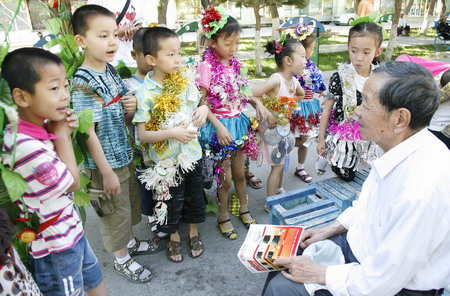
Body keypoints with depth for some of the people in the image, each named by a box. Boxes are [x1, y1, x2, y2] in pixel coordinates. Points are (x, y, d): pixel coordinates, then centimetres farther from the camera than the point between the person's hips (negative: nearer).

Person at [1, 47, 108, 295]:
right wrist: (62, 135, -14)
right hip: (54, 245, -8)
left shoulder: (41, 127, -4)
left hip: (70, 230, 8)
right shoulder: (23, 145, -32)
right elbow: (73, 183, -20)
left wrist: (63, 132, -8)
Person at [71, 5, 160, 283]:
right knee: (115, 212, 12)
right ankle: (122, 259, 35)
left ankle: (129, 241, 49)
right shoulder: (83, 83, -22)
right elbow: (88, 133, -21)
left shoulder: (111, 71, 2)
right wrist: (107, 172, -18)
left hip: (125, 155, 8)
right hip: (106, 163, -8)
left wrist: (131, 108, -11)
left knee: (130, 204, 25)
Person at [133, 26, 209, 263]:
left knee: (194, 196, 19)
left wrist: (204, 109, -11)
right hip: (167, 160, -4)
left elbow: (199, 103, 12)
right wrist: (172, 132, -28)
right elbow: (142, 135, -16)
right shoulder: (146, 92, -17)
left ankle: (194, 232, 45)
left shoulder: (185, 79, -4)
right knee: (171, 202, 15)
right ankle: (173, 237, 41)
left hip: (192, 152, 4)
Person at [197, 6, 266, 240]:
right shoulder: (207, 66, -16)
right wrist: (219, 127, -22)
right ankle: (223, 218, 28)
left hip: (238, 122, 6)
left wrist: (257, 102, 0)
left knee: (239, 172, 19)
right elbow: (201, 101, -15)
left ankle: (244, 210, 39)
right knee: (225, 178, 6)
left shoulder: (234, 63, 3)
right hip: (220, 125, -6)